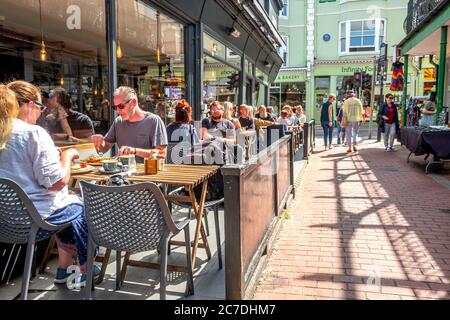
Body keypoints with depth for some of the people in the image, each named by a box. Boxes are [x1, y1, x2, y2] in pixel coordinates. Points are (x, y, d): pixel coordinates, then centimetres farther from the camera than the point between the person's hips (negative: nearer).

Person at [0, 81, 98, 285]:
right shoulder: (34, 133, -20)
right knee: (81, 206, 21)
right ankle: (85, 269, 33)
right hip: (34, 218, -7)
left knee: (67, 203, 29)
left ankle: (64, 268, 37)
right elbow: (57, 181, -23)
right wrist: (67, 156, -6)